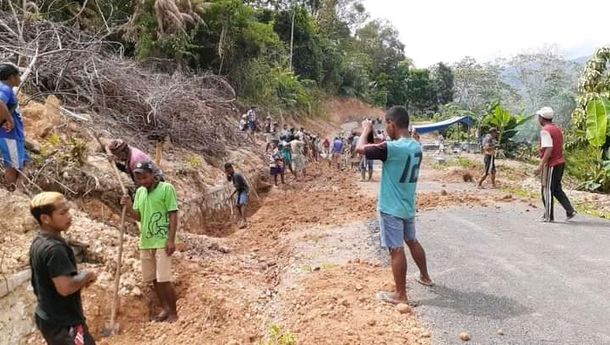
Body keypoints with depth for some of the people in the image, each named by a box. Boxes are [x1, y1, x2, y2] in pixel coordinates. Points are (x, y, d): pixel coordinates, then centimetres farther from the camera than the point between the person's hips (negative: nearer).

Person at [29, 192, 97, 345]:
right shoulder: (54, 248, -25)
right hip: (63, 323, -9)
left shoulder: (38, 242, 5)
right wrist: (87, 275, -15)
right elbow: (65, 287, -32)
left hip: (48, 317, 10)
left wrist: (80, 278, 4)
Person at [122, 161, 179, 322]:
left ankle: (173, 312, 8)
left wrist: (171, 240, -16)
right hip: (145, 242, 7)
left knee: (164, 279, -6)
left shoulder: (166, 188, -9)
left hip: (162, 242, -7)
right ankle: (165, 309, 27)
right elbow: (138, 216, 13)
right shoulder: (139, 192, 10)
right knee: (153, 279, 12)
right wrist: (128, 207, -7)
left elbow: (173, 215, -11)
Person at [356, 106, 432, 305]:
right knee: (412, 241, 25)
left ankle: (400, 295, 12)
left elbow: (360, 149, -18)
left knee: (396, 250, 1)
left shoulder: (392, 148, -25)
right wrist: (380, 141, 12)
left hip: (391, 208, -8)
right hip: (408, 206, 8)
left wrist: (366, 130, -2)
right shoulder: (416, 146, 3)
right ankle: (425, 277, 42)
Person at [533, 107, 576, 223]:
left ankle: (549, 217, 7)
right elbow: (560, 148, 17)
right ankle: (570, 210, 10)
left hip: (551, 165, -9)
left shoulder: (545, 131, -15)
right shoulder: (558, 129, 14)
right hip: (561, 162, 9)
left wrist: (540, 166, -24)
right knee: (557, 189, 18)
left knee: (547, 191, 1)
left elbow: (549, 149, -23)